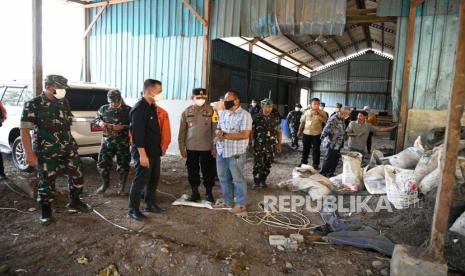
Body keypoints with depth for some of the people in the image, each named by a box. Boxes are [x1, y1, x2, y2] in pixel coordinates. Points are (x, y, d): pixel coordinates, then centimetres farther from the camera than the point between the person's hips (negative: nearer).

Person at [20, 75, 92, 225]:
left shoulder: (64, 102, 6)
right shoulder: (33, 105, -11)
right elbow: (24, 130, -12)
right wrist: (29, 154, -17)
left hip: (68, 149, 5)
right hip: (46, 152, -5)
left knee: (77, 176, 9)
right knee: (47, 182, 5)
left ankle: (75, 202, 30)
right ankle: (46, 211, 24)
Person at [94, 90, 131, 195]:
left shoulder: (128, 110, -4)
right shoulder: (103, 109, 6)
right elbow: (96, 119, 16)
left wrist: (123, 127, -20)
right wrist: (100, 123, -6)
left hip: (123, 142, -3)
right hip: (107, 141, 3)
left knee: (123, 165, 5)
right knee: (102, 163, 4)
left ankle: (122, 186, 25)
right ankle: (105, 183, 29)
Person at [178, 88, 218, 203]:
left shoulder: (211, 111, -3)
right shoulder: (187, 112, 3)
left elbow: (215, 130, -1)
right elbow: (182, 131, 6)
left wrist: (214, 147, -5)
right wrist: (182, 147, 2)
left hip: (206, 148, -2)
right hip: (190, 148, 2)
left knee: (208, 171, 6)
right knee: (192, 171, 10)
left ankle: (209, 193, 23)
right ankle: (195, 192, 26)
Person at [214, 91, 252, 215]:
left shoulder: (244, 115, -11)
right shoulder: (223, 113, 12)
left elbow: (244, 135, -19)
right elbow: (218, 128, 15)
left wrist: (225, 135, -19)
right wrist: (219, 133, -11)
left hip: (236, 153, -7)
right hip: (221, 152, 7)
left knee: (238, 179, 4)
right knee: (223, 178, 14)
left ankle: (241, 204, 17)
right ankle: (228, 202, 29)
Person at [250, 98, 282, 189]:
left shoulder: (275, 119, 5)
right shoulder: (256, 118, -2)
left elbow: (279, 132, 8)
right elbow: (252, 131, -1)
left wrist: (279, 144, 4)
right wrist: (251, 143, -6)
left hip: (271, 147, 3)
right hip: (258, 146, -2)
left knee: (267, 165, 10)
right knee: (257, 164, -4)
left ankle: (263, 181, 26)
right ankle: (256, 182, 9)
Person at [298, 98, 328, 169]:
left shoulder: (322, 113, -2)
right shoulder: (307, 112, 5)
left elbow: (325, 121, -17)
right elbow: (302, 122, 11)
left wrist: (318, 115, -23)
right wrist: (300, 131, 10)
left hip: (316, 134, -2)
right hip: (306, 133, 2)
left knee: (316, 149, 4)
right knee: (305, 149, 13)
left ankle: (316, 164, 14)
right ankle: (303, 162, 27)